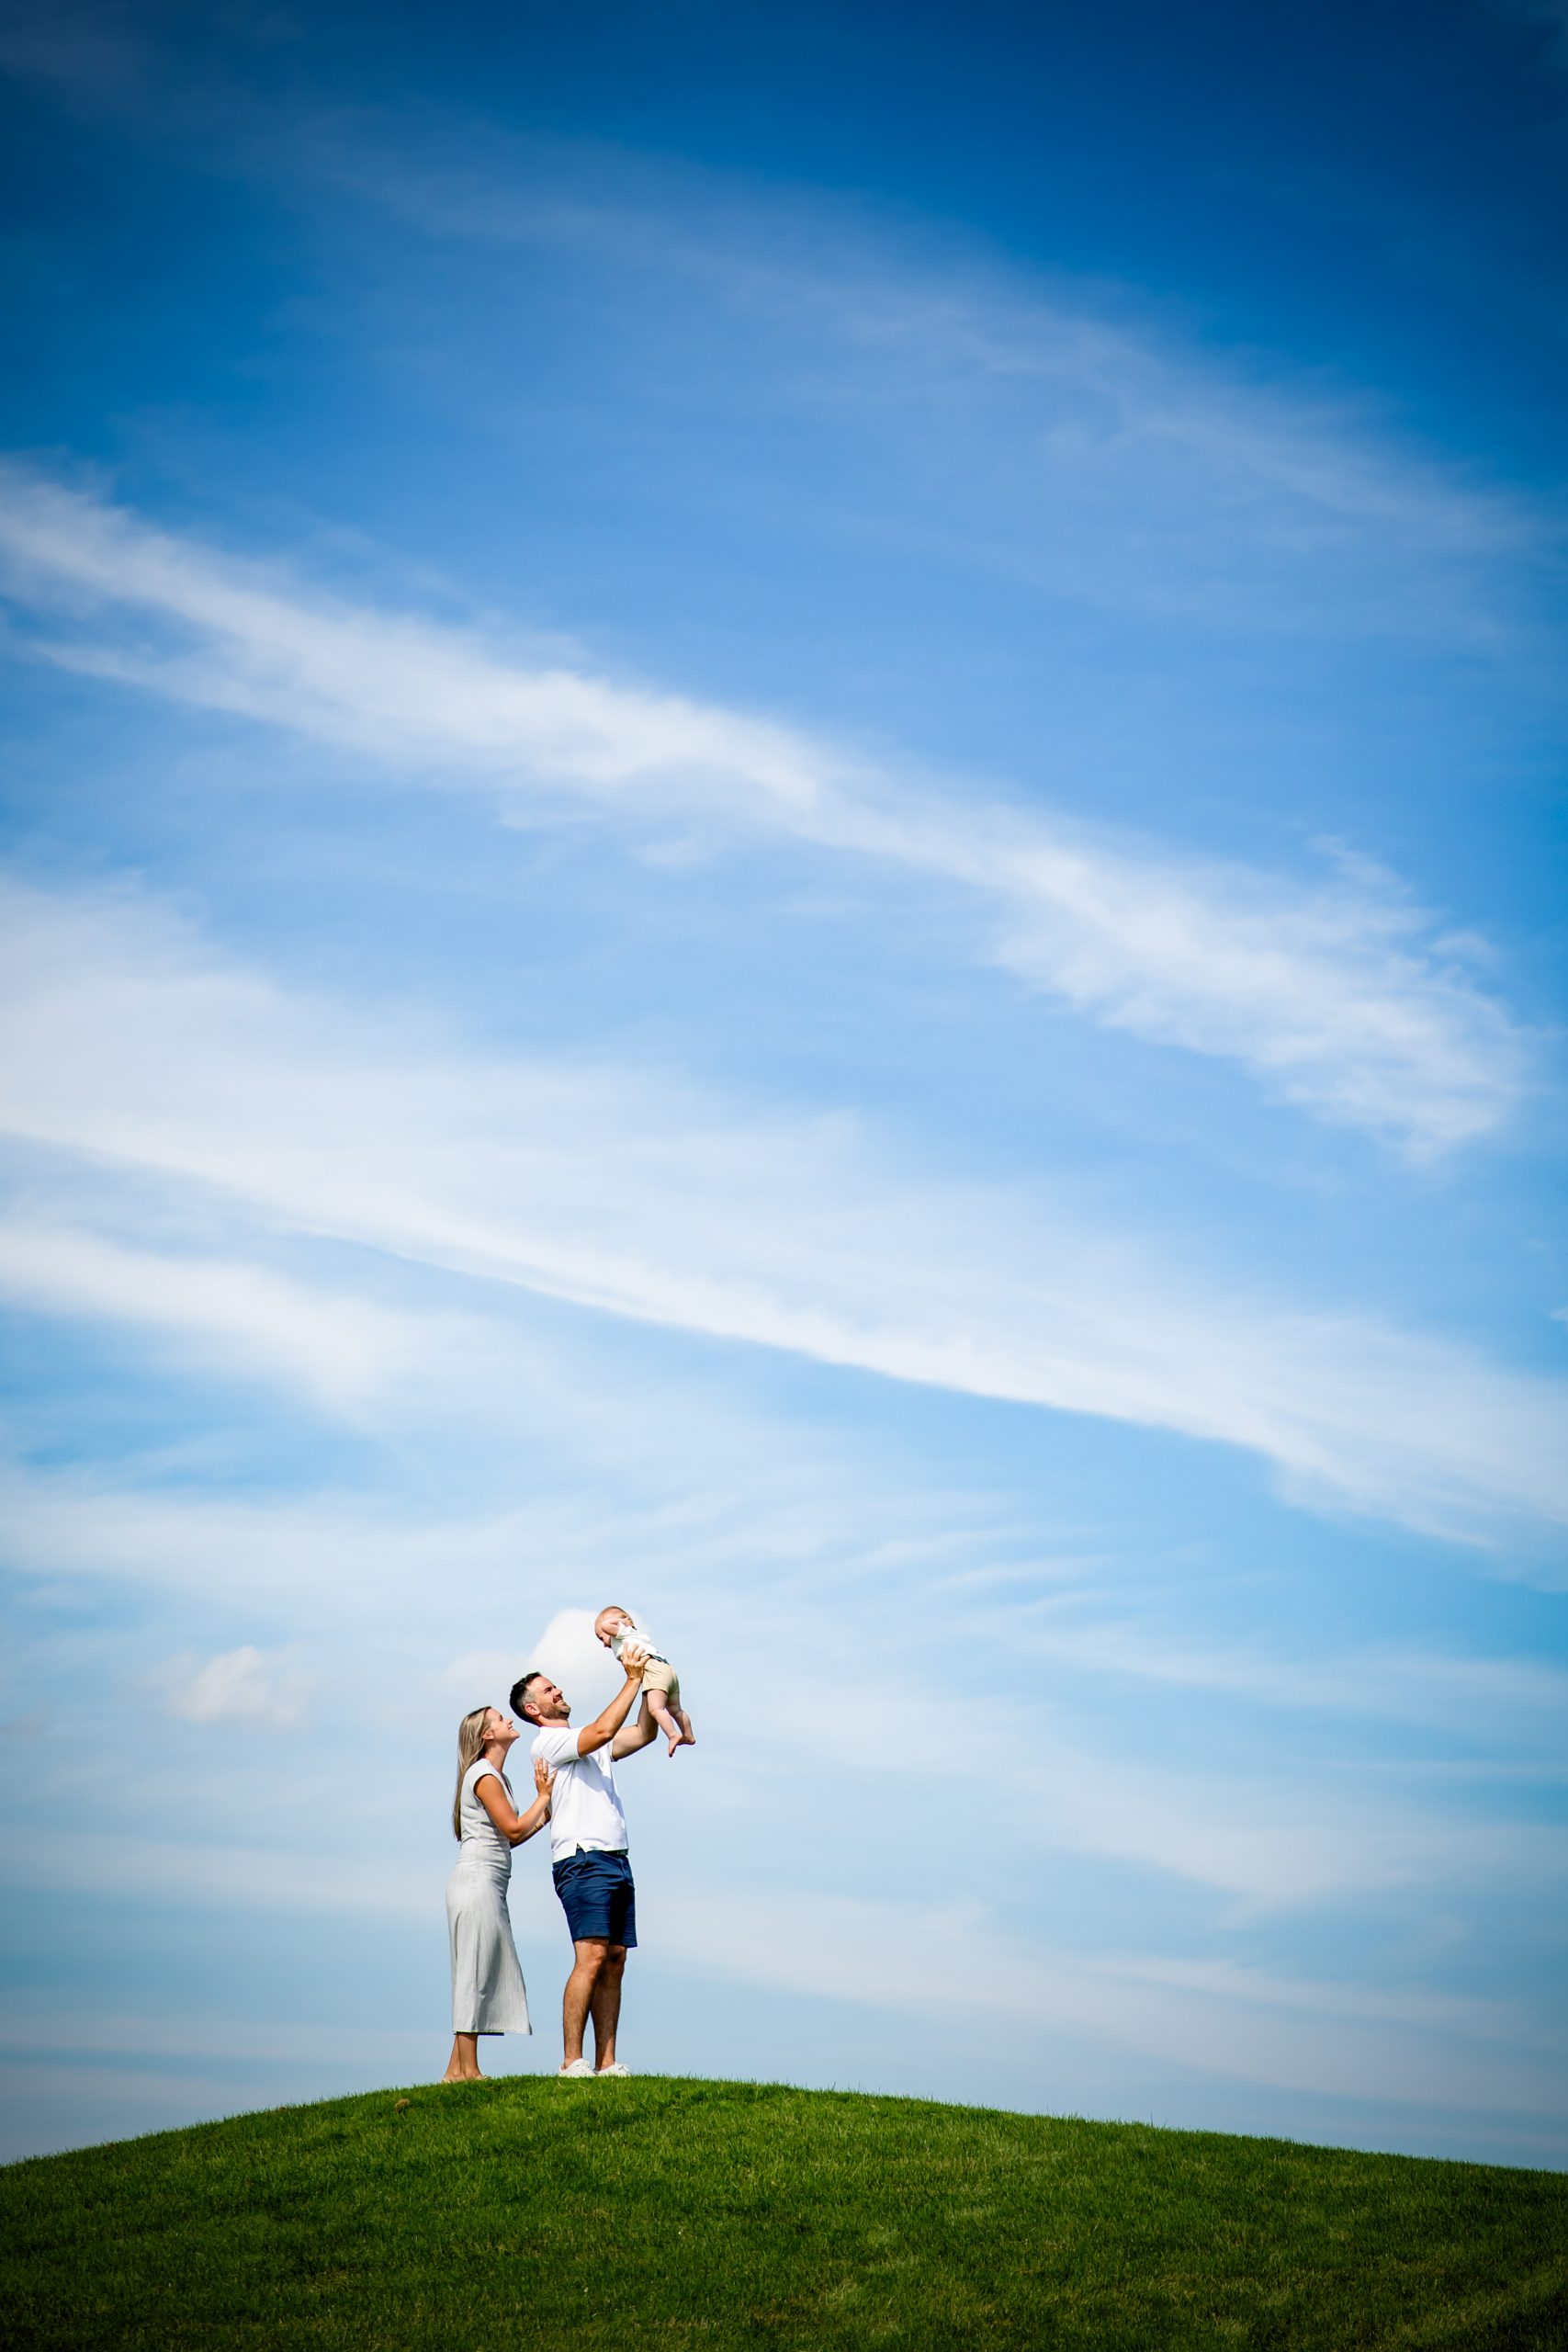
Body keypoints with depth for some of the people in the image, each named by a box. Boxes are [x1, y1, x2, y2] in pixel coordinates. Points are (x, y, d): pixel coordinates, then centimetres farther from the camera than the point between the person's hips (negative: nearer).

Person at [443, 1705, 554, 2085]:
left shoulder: (497, 1777, 21)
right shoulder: (484, 1775, -8)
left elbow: (510, 1838, 19)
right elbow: (514, 1828, -14)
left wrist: (547, 1813, 14)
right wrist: (543, 1797, -2)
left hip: (487, 1885, 10)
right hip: (477, 1879, -10)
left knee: (480, 1976, 8)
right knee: (475, 1974, -9)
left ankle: (457, 2069, 8)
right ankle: (468, 2070, -9)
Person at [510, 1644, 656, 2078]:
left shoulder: (593, 1747, 25)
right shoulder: (548, 1742, -2)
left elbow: (642, 1733, 21)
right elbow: (604, 1730, -15)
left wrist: (650, 1684, 12)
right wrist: (632, 1679, -9)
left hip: (617, 1862, 8)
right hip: (583, 1861, -8)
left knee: (615, 1961, 2)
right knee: (591, 1958, -17)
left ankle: (606, 2062, 1)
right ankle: (572, 2063, -18)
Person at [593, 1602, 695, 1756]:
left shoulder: (621, 1633, 10)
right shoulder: (637, 1633, 34)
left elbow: (605, 1625, -7)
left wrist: (617, 1620, 11)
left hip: (654, 1671, -10)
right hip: (669, 1669, 10)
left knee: (655, 1708, -23)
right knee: (675, 1710, 24)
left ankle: (673, 1736, -37)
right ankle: (689, 1736, 35)